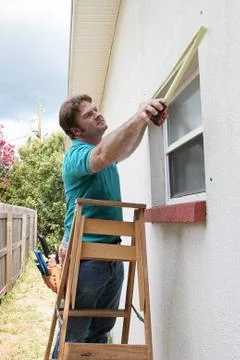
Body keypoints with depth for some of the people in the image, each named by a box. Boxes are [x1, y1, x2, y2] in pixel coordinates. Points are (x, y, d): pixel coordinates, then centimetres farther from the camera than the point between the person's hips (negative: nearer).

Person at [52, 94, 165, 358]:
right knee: (73, 335, 3)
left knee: (100, 332, 17)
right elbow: (103, 156, -38)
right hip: (85, 257, -8)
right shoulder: (76, 154, -15)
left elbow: (125, 151, 31)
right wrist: (137, 118, -47)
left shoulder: (105, 149, 12)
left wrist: (145, 120, 16)